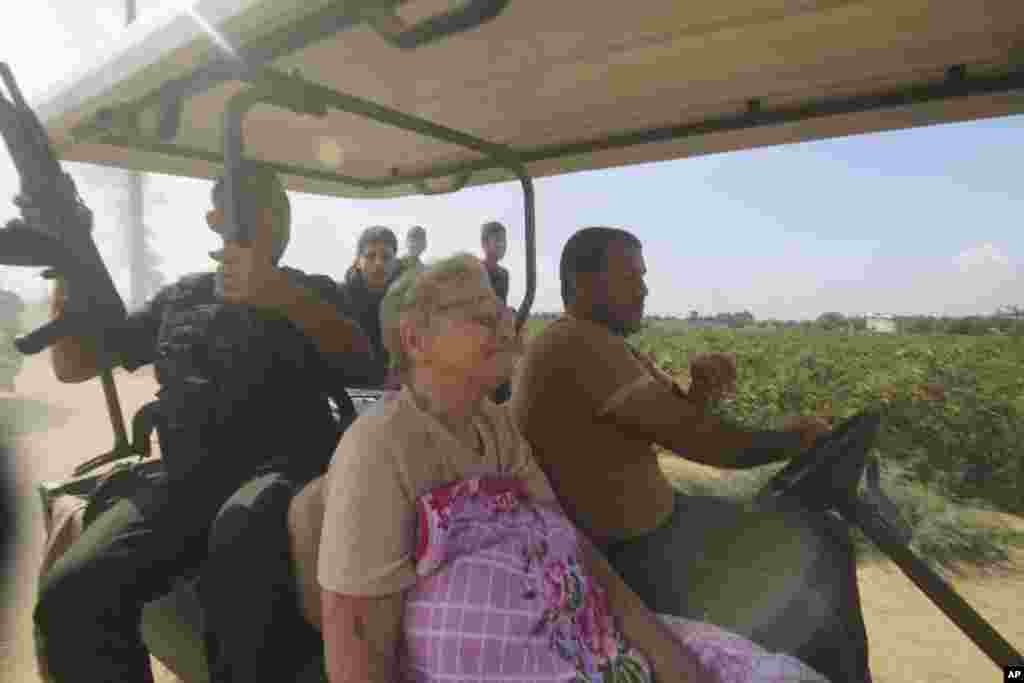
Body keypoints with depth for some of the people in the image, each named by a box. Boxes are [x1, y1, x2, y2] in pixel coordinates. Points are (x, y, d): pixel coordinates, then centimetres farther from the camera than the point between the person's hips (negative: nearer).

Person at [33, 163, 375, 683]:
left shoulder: (311, 291, 13)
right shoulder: (180, 297, 22)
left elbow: (361, 360, -7)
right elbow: (72, 365, 24)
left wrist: (282, 296, -22)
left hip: (283, 469, -3)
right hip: (188, 480, 4)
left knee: (242, 528, -36)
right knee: (70, 593, -21)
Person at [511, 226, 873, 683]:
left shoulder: (594, 345, 7)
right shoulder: (582, 345, -25)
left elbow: (676, 420, 6)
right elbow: (692, 438, -23)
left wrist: (705, 389, -16)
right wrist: (789, 440, -6)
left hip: (638, 528, 9)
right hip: (620, 564, -9)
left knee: (806, 545, 16)